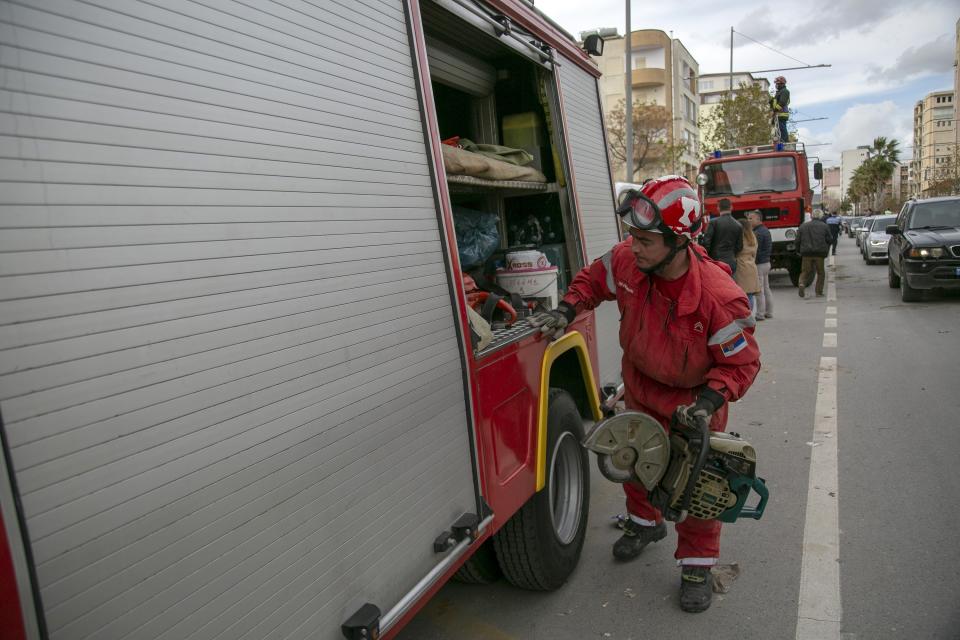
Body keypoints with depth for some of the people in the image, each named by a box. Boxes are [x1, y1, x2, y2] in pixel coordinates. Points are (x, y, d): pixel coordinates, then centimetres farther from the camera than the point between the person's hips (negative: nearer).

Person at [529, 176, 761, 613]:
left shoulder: (720, 297, -37)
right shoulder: (627, 260, -26)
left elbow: (742, 363, -25)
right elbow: (593, 279, -3)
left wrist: (710, 399, -38)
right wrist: (567, 310, -17)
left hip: (696, 397, -4)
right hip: (642, 385, 5)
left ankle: (697, 564, 25)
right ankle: (645, 522, 49)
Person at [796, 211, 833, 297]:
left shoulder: (803, 226, 7)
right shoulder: (824, 226, 4)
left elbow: (798, 240, 5)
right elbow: (829, 240, 2)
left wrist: (799, 251, 16)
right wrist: (826, 252, 14)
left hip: (806, 253, 1)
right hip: (820, 253, -1)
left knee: (805, 271, 8)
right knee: (820, 273, 10)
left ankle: (802, 284, -19)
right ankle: (819, 292, 10)